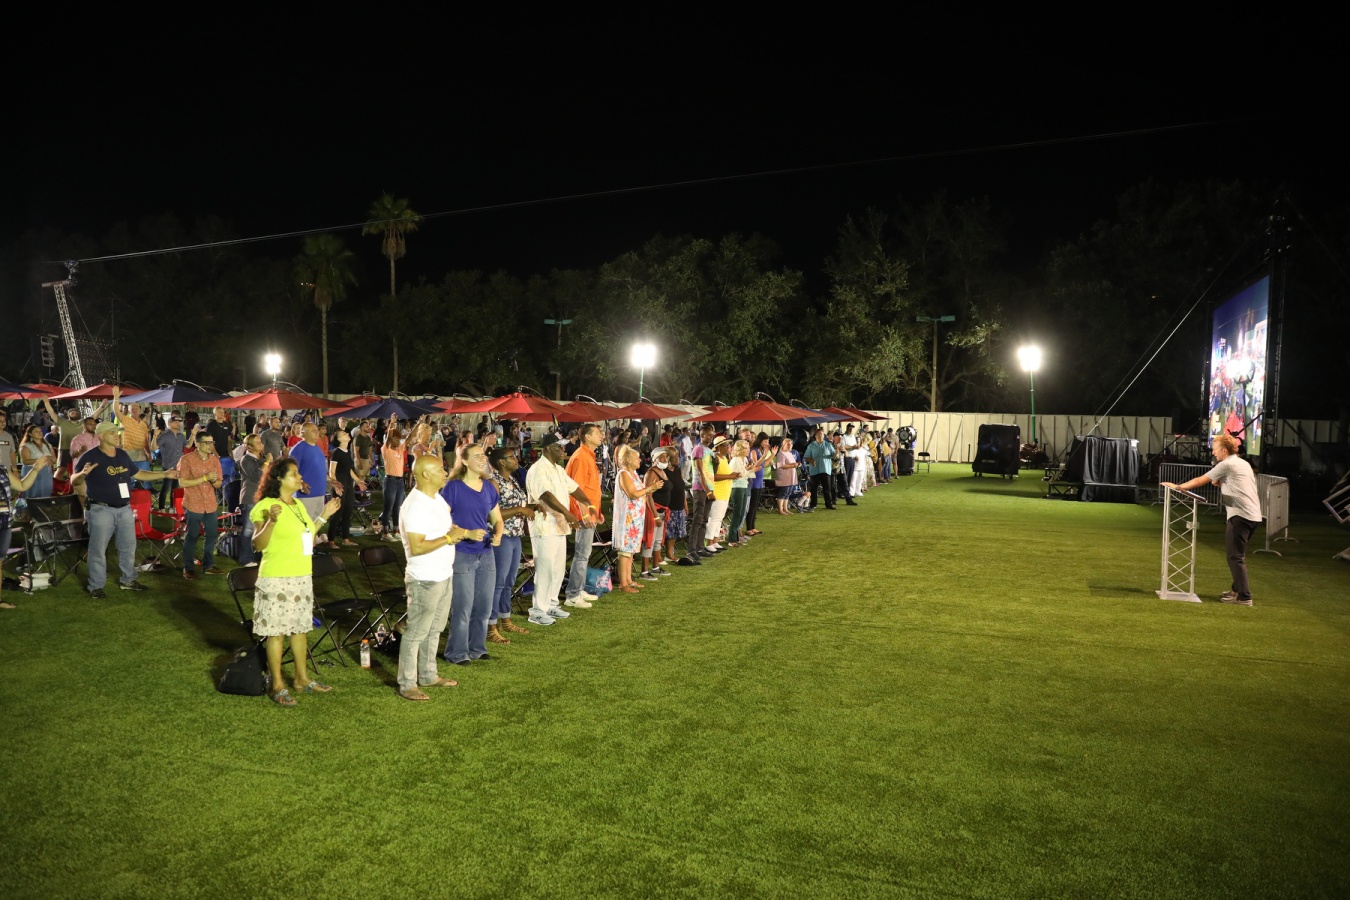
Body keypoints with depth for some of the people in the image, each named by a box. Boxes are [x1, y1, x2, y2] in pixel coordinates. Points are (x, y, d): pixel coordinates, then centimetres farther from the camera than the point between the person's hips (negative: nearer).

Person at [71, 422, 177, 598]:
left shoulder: (122, 455, 8)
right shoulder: (90, 457, -13)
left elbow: (138, 474, 18)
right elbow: (74, 482, -16)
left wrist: (164, 474, 15)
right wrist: (83, 474, -39)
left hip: (125, 508, 7)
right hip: (101, 510, -6)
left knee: (128, 546, 15)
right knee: (98, 549, 2)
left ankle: (129, 580, 29)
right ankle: (96, 586, 13)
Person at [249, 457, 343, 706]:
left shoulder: (298, 505, 11)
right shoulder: (266, 506, -14)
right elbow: (258, 545, -19)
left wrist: (324, 516, 17)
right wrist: (271, 521, -34)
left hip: (303, 577, 8)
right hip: (277, 579, -8)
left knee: (301, 628, 15)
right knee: (277, 632, 0)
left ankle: (302, 679, 26)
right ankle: (278, 686, 10)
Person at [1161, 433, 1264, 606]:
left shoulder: (1226, 465, -7)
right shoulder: (1244, 463, 19)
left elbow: (1201, 480, -5)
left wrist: (1178, 486, 3)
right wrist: (1221, 483, 14)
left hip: (1241, 515, -9)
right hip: (1253, 514, 9)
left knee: (1236, 557, -6)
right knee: (1237, 555, 19)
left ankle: (1244, 597, -6)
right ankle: (1237, 589, 26)